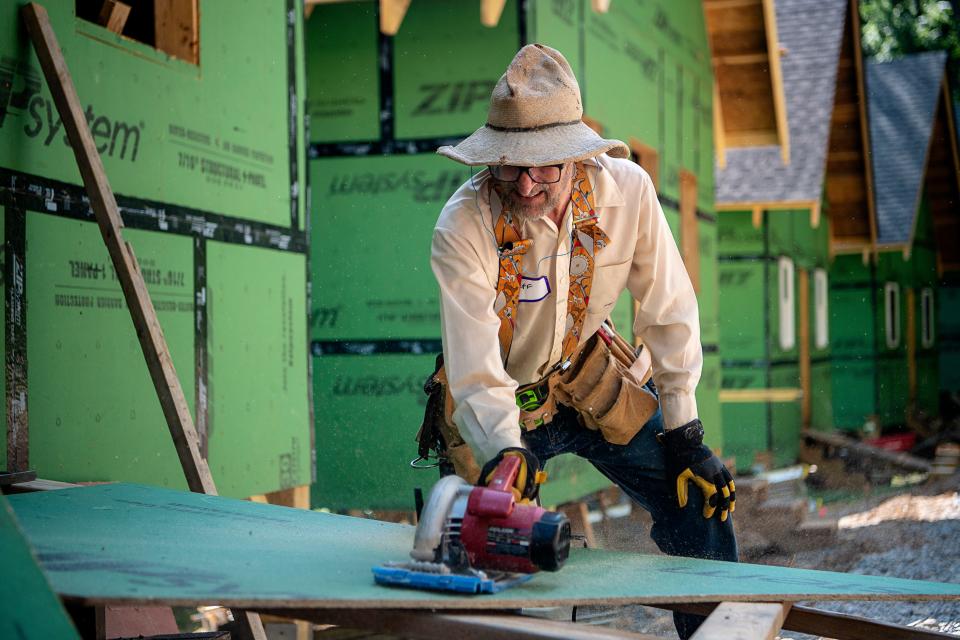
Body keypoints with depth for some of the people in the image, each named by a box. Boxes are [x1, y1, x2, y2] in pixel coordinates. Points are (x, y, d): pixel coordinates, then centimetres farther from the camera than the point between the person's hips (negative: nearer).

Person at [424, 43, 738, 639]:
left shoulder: (626, 188, -22)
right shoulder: (463, 226, -30)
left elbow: (669, 310, -12)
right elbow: (476, 371, -33)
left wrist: (684, 434, -10)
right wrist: (504, 453, -50)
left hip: (588, 377, 3)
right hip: (495, 403, -3)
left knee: (702, 502, 0)